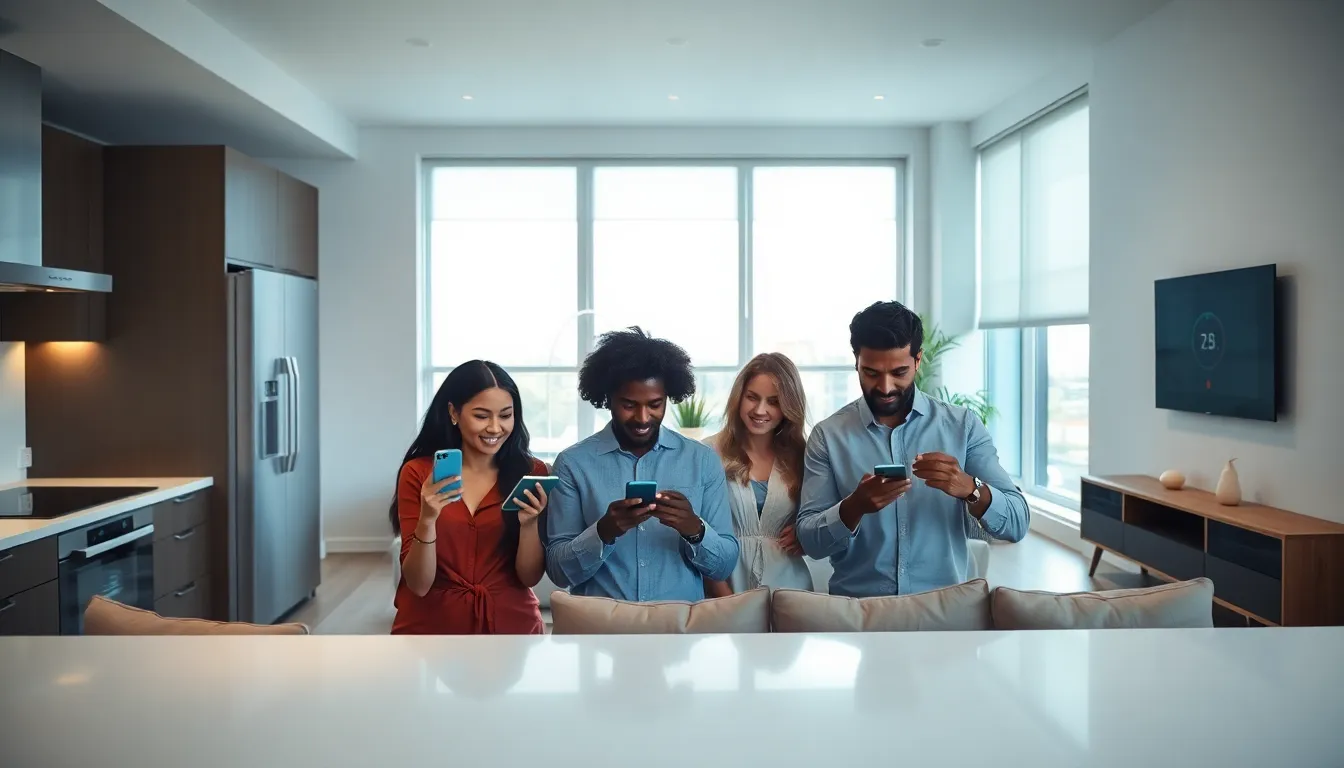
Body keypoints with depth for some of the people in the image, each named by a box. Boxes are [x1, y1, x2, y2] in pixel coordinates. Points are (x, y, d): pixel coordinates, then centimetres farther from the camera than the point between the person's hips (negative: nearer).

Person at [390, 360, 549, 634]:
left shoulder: (532, 472, -6)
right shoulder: (418, 473, -8)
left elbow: (530, 577, -7)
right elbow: (418, 584, -12)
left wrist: (529, 523, -23)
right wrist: (428, 520, -27)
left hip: (511, 624, 1)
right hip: (432, 626, -1)